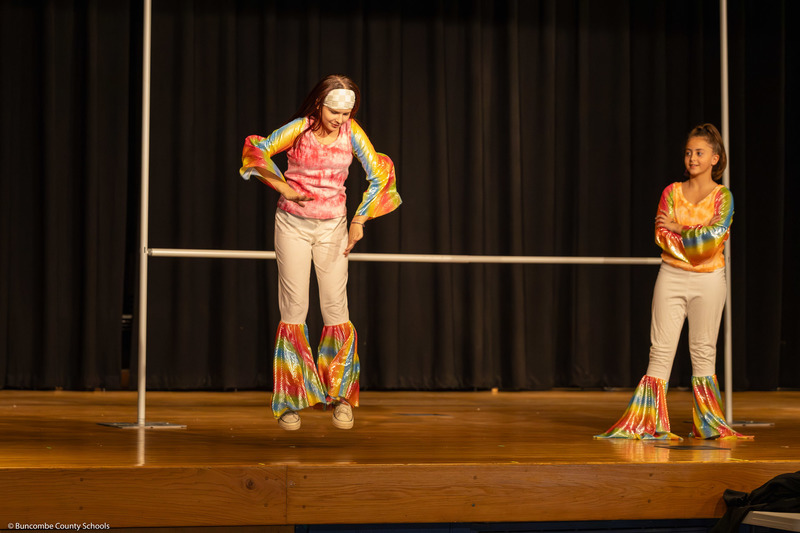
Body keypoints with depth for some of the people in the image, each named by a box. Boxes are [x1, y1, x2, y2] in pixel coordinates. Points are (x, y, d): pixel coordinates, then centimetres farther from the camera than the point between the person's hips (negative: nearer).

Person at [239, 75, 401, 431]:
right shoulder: (299, 130, -10)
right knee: (294, 308, -3)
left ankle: (341, 395, 10)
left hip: (332, 227, 1)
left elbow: (379, 174, 3)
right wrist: (283, 187, -8)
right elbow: (256, 151, -2)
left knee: (335, 306, -3)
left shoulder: (352, 133, -5)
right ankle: (291, 401, 3)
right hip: (293, 224, -1)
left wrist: (359, 220, 3)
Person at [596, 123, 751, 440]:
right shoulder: (672, 192, 7)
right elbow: (662, 236, -3)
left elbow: (715, 237, -12)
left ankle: (708, 425, 11)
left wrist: (678, 228, -7)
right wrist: (698, 240, -12)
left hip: (708, 281, -1)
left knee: (703, 353, 2)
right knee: (661, 350, -2)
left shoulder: (722, 197, 1)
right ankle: (646, 423, -2)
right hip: (672, 276, 2)